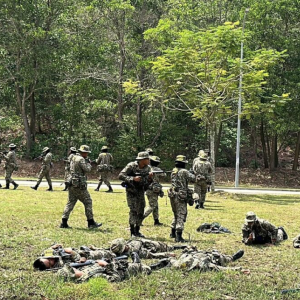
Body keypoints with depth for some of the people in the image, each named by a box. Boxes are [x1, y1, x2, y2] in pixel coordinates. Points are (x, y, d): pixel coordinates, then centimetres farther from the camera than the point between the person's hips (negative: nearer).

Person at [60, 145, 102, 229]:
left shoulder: (74, 158, 15)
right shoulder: (81, 159, -14)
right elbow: (87, 169, -15)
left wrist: (86, 162, 18)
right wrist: (88, 163, 4)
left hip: (72, 184, 9)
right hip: (79, 185, -9)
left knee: (70, 203, 9)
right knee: (88, 202, 1)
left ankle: (64, 223, 3)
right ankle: (91, 223, 6)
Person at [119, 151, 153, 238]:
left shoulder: (148, 168, -3)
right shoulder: (131, 166, -17)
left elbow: (147, 184, -1)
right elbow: (121, 176, -23)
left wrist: (150, 178, -22)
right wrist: (133, 178, -31)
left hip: (140, 191, 5)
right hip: (131, 190, -5)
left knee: (141, 211, 3)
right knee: (133, 210, -14)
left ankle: (137, 231, 14)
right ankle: (132, 232, -12)